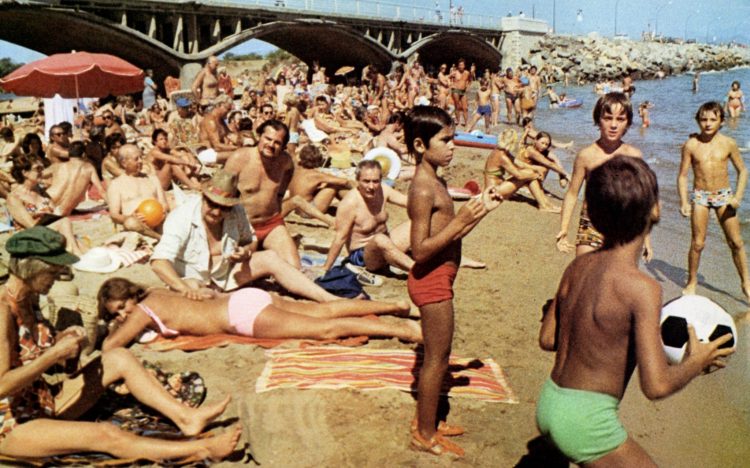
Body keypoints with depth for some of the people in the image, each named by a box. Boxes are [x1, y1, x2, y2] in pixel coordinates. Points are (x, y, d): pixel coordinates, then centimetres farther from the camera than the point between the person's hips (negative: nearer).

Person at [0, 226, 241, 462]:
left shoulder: (29, 299, 4)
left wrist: (59, 339, -3)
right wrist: (56, 353, -24)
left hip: (44, 406, 9)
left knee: (119, 358, -1)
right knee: (106, 435, -26)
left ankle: (186, 417, -6)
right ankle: (202, 449, -21)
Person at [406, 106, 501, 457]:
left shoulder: (435, 181, 10)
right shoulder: (423, 189, -21)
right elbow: (420, 250, -25)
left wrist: (481, 210, 9)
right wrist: (461, 220, -27)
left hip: (438, 278, 10)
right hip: (431, 280, -10)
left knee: (437, 355, 20)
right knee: (436, 358, 2)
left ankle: (427, 422, 35)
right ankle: (425, 435, 17)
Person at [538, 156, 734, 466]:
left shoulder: (577, 267, 0)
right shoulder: (642, 288, -22)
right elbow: (656, 386, -24)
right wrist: (696, 362, -6)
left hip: (548, 405, 8)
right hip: (585, 420, -8)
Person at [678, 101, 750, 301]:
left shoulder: (728, 143, -4)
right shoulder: (691, 144, -6)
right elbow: (682, 175, -1)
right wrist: (684, 202, -9)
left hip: (724, 195, 1)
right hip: (700, 196, -1)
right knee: (697, 244, 1)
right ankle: (691, 283, 19)